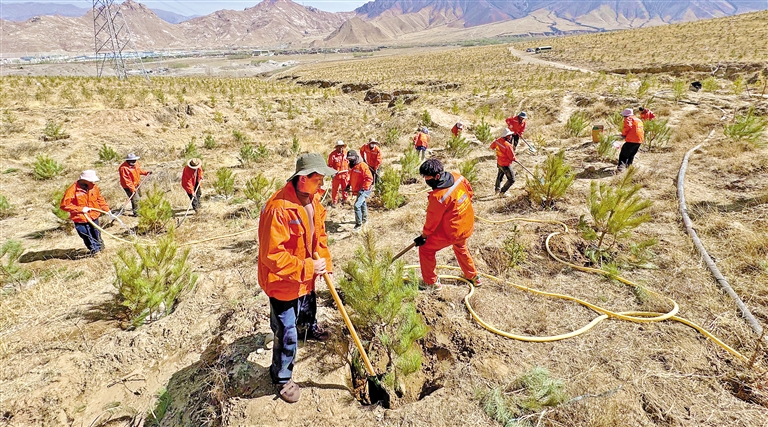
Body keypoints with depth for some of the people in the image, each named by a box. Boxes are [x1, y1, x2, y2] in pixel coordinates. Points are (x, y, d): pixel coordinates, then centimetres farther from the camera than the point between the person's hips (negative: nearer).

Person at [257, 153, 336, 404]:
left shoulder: (313, 200, -4)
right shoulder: (278, 208, -33)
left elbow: (319, 234, 8)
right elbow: (272, 255, -32)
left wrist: (324, 262, -3)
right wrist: (308, 268, -27)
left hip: (307, 276, 9)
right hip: (283, 282, -8)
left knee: (309, 307, 35)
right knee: (287, 334, 3)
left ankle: (311, 329, 69)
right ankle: (282, 378, 28)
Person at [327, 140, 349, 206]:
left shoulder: (346, 152, 1)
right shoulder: (333, 154, -13)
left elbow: (348, 162, 13)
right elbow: (330, 165, -9)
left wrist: (349, 171, 13)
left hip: (345, 174, 4)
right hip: (336, 174, -4)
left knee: (345, 187, 18)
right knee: (335, 188, 2)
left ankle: (344, 198, 38)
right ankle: (334, 201, 15)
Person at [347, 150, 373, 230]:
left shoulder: (362, 166, -20)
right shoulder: (352, 166, 9)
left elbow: (369, 178, -23)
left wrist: (364, 188, -25)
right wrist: (349, 184, 12)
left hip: (363, 190, -10)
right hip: (357, 190, 10)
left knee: (357, 205, -18)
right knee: (362, 203, 25)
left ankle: (359, 223, -7)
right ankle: (365, 219, 44)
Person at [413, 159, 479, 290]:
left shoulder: (438, 197, -30)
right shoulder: (457, 177, -9)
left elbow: (432, 221, -18)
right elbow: (469, 191, 10)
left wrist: (423, 236, -3)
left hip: (452, 232, -8)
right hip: (468, 226, 8)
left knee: (425, 249, 9)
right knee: (460, 247, 35)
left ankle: (432, 283, 19)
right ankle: (473, 276, 47)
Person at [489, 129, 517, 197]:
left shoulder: (498, 141, -10)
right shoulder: (508, 146, -31)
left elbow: (492, 146, 10)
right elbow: (512, 157, -24)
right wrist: (515, 159, -2)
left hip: (499, 162, 8)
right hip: (506, 165, -8)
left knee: (500, 175, 32)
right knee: (511, 180, 6)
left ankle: (497, 189, 49)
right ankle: (502, 192, 12)